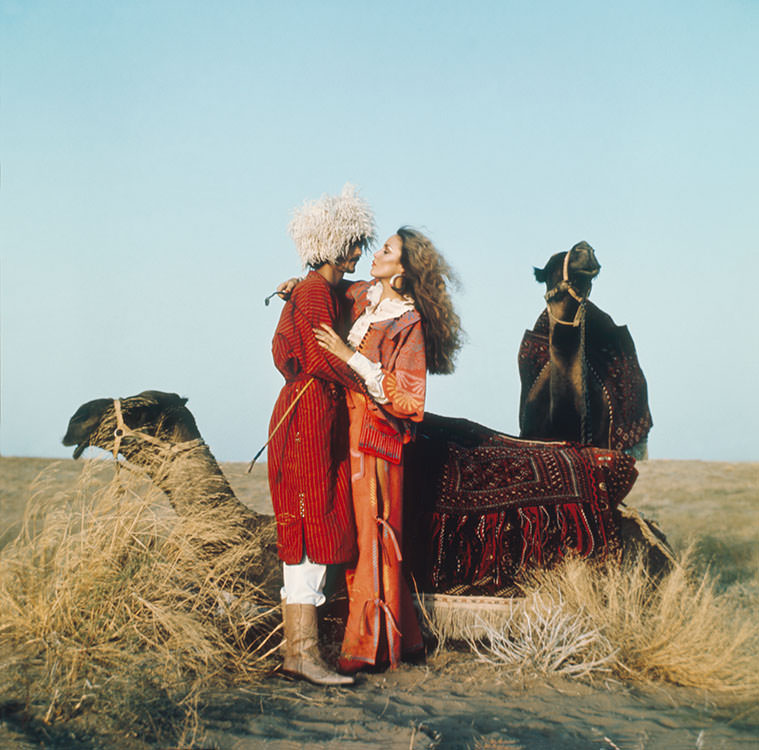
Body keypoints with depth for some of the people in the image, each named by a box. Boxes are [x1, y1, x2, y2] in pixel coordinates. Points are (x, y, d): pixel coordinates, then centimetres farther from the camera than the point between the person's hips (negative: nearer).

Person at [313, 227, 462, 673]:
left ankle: (365, 648, 6)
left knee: (370, 534, -3)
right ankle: (403, 637, 20)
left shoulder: (410, 326, -12)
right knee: (351, 532, 10)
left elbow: (408, 401, -19)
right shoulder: (361, 295, 8)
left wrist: (351, 357, -21)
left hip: (375, 438, -7)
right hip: (344, 431, 7)